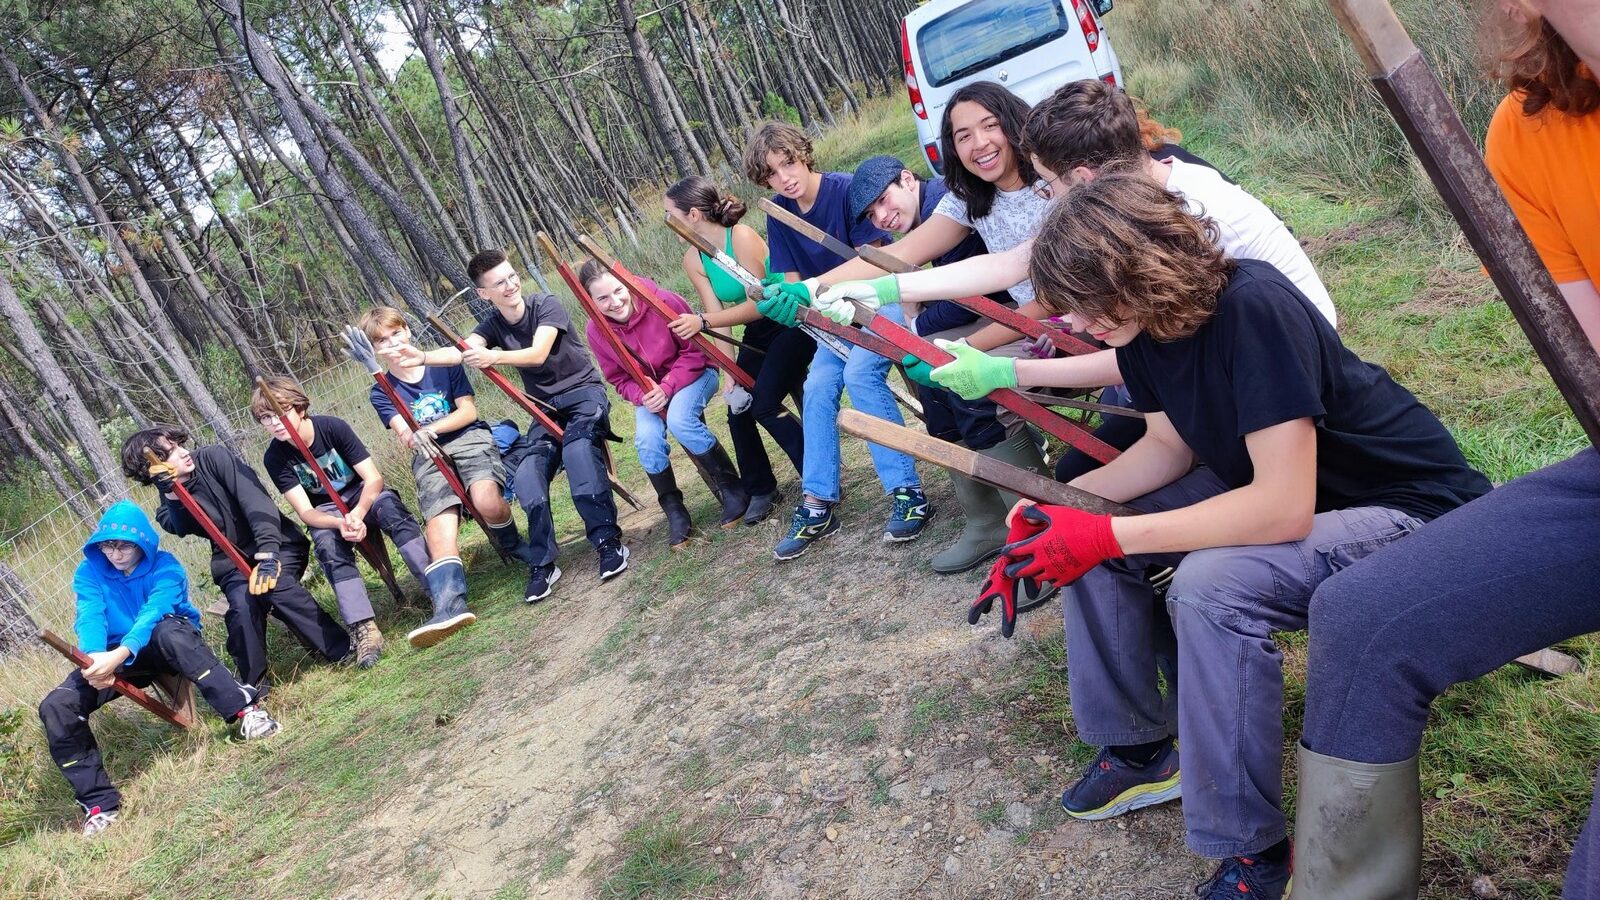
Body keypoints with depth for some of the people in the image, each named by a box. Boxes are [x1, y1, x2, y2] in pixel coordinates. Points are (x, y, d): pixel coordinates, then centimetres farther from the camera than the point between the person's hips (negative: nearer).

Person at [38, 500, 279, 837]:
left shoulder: (164, 567, -16)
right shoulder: (89, 572, -6)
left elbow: (152, 614, -32)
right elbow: (90, 618, -21)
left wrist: (119, 655, -50)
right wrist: (95, 657, -43)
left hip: (168, 647, -4)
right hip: (113, 657, 4)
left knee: (169, 631, -40)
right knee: (56, 707, -19)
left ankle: (244, 709, -39)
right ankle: (99, 802, -10)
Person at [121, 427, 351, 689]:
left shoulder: (213, 457, -10)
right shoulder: (168, 506, 0)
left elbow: (256, 499, -22)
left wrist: (267, 553, -33)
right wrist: (172, 496, -33)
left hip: (278, 545, -2)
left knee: (274, 584, -33)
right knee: (242, 605, -29)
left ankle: (343, 649, -23)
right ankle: (253, 684, -11)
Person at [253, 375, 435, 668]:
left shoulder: (334, 427, -17)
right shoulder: (274, 458, -13)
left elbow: (374, 478, -18)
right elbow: (305, 511, -16)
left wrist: (357, 513, -36)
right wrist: (341, 522, -37)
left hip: (363, 494, -1)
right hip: (325, 512, 1)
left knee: (388, 506, -35)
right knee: (329, 544, -34)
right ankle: (364, 629, -44)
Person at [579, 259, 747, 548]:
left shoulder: (663, 301, -25)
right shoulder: (596, 331, -13)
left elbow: (695, 352, -17)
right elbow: (620, 380, -2)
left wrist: (667, 388, -27)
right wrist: (641, 396, -23)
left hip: (693, 374, -3)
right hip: (648, 390, 3)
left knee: (679, 420, -33)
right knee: (647, 441, -24)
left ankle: (732, 487, -15)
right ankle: (674, 511, -3)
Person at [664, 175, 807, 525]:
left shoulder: (742, 238, -25)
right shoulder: (693, 260, -4)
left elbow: (758, 304, -28)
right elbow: (718, 317, -8)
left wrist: (701, 321, -34)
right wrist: (730, 372, -19)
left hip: (790, 323, -7)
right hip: (757, 335, 7)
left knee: (764, 405, -18)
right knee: (738, 409, 0)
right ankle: (761, 490, 19)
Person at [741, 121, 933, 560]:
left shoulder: (846, 189, -19)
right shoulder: (779, 214, -1)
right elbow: (791, 281, -3)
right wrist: (784, 301, -28)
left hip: (882, 297, -6)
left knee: (860, 373, -28)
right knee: (817, 387, -9)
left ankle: (908, 492, -26)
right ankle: (817, 504, -4)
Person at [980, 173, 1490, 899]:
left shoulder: (1254, 309, -32)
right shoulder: (1143, 322, -8)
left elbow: (1285, 509, -35)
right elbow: (1170, 445, 4)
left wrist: (1107, 535, -32)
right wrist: (1062, 503, -12)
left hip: (1412, 510, -8)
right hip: (1269, 486, 8)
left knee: (1211, 585, -33)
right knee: (1081, 534, -6)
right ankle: (1138, 749, 12)